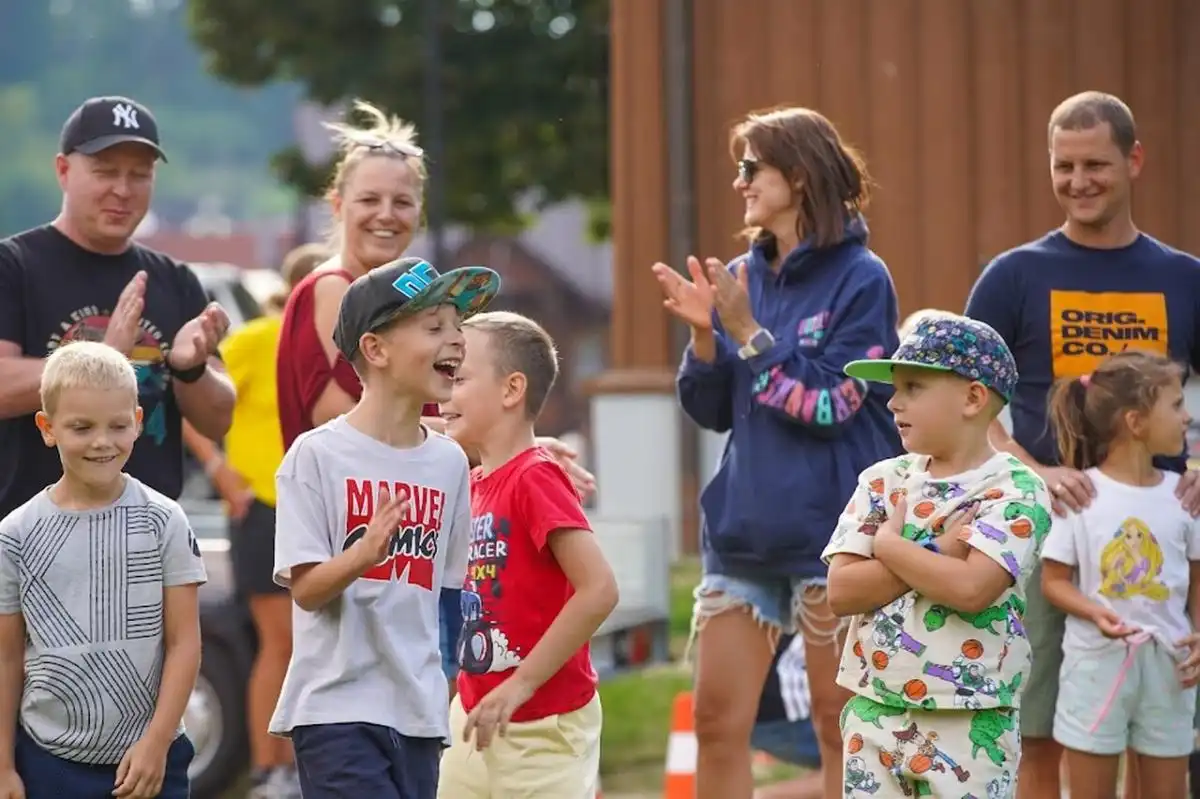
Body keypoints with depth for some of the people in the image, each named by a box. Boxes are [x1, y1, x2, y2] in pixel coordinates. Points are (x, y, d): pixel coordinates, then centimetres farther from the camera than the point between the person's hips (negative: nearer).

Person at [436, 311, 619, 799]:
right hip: (475, 719, 8)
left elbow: (599, 590, -24)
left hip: (543, 727, -8)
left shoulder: (535, 479, -15)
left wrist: (523, 682, -22)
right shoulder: (473, 484, 10)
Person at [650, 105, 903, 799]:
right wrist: (704, 333, -6)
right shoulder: (743, 278, 10)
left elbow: (830, 405, -14)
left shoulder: (861, 279, -7)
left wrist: (748, 334, -14)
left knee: (842, 727, 2)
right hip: (743, 529, 6)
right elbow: (712, 409, 11)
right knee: (717, 720, 4)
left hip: (831, 531, -6)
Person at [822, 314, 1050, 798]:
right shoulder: (883, 481, 7)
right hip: (874, 715, 5)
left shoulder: (1017, 489, -7)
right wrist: (937, 554, -12)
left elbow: (971, 588, -23)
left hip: (971, 725, -5)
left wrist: (890, 544, -9)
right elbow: (841, 591, -3)